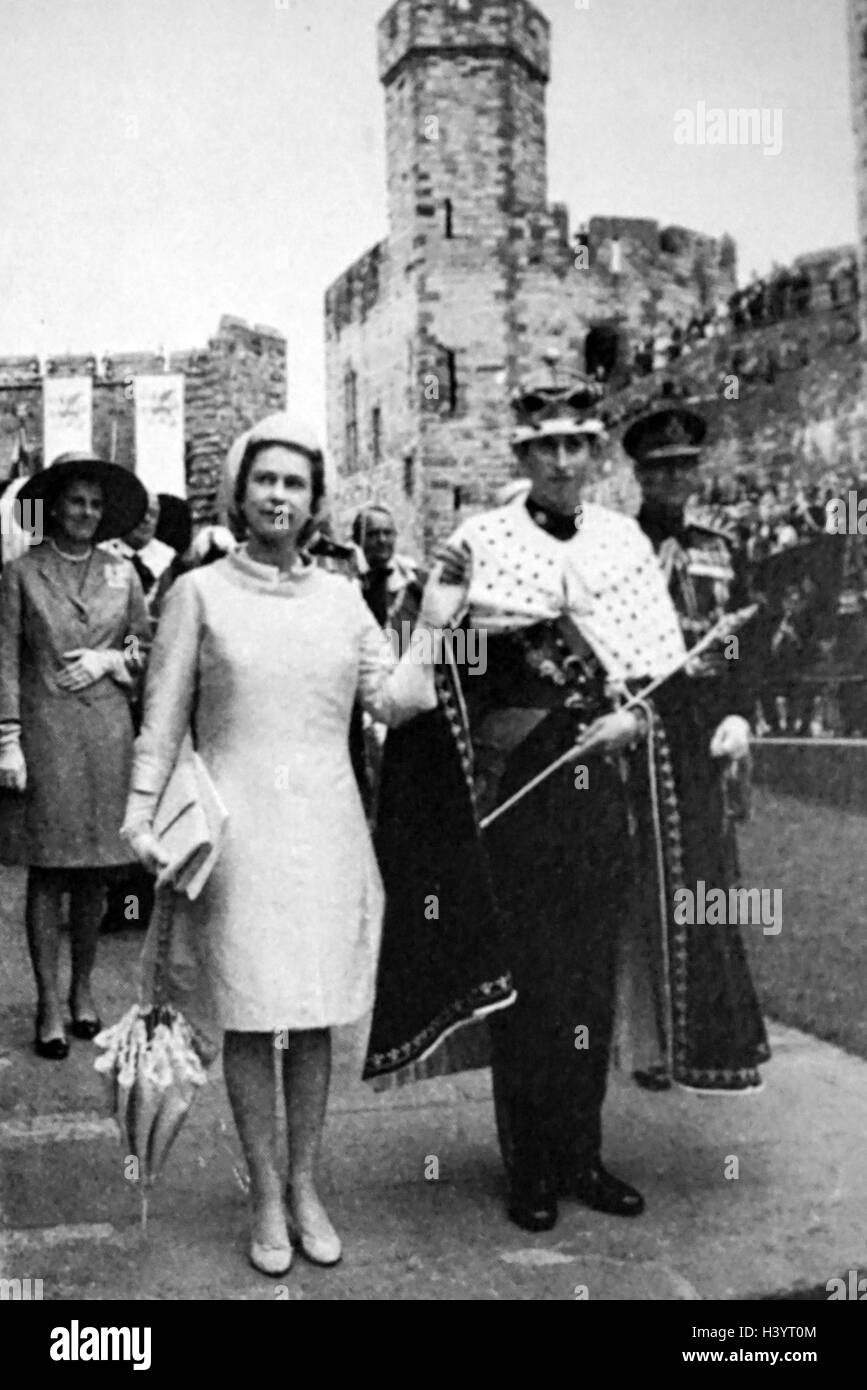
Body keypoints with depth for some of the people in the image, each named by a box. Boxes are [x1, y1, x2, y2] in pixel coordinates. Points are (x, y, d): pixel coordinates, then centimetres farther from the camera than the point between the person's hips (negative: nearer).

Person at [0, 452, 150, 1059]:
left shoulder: (122, 572, 9)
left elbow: (149, 645, 15)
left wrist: (110, 659, -4)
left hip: (109, 732, 3)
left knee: (95, 870, 9)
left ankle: (84, 989, 24)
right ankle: (49, 1006, 8)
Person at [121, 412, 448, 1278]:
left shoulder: (340, 596, 9)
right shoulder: (200, 592, 1)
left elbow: (395, 701, 4)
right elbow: (163, 718, 0)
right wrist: (141, 811, -9)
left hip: (326, 826, 3)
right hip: (237, 829, -2)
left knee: (315, 1018, 9)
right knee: (248, 1019, 3)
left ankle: (305, 1188, 25)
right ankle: (265, 1198, 19)